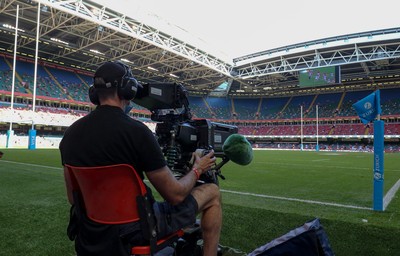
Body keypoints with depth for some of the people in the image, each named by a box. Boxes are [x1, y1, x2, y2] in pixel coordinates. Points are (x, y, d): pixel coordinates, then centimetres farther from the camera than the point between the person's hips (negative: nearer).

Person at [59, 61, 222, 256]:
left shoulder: (70, 134, -1)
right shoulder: (136, 131, -21)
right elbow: (175, 194, -15)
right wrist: (197, 170, 4)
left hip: (89, 233, 7)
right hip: (133, 230, -6)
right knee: (212, 192, 7)